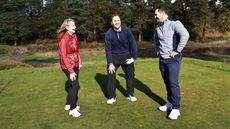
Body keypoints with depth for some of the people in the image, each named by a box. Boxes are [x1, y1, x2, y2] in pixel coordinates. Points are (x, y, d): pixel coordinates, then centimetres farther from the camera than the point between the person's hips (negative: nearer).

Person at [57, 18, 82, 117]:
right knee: (75, 85, -8)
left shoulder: (74, 36, 2)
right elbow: (63, 56, -20)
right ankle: (72, 109, 5)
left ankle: (68, 104, 30)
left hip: (75, 64, 7)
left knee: (72, 85, 13)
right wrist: (71, 71, -21)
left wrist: (80, 62, 7)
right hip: (67, 65, -7)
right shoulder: (63, 39, -19)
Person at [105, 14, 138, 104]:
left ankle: (130, 94, 26)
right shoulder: (108, 34, -16)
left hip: (126, 56, 1)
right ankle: (112, 96, 10)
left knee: (130, 75, 8)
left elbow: (133, 43, -10)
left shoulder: (126, 30, -15)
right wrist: (110, 63, -17)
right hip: (114, 56, -1)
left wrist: (133, 57, -12)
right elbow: (108, 49, -14)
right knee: (110, 75, -4)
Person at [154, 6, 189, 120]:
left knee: (173, 83, -7)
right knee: (167, 82, 14)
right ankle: (170, 103, 29)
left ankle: (176, 108, 4)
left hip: (173, 59, -7)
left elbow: (185, 35, -28)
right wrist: (157, 50, 16)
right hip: (162, 59, 7)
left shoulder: (174, 23, -13)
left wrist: (177, 51, -23)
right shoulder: (157, 27, 10)